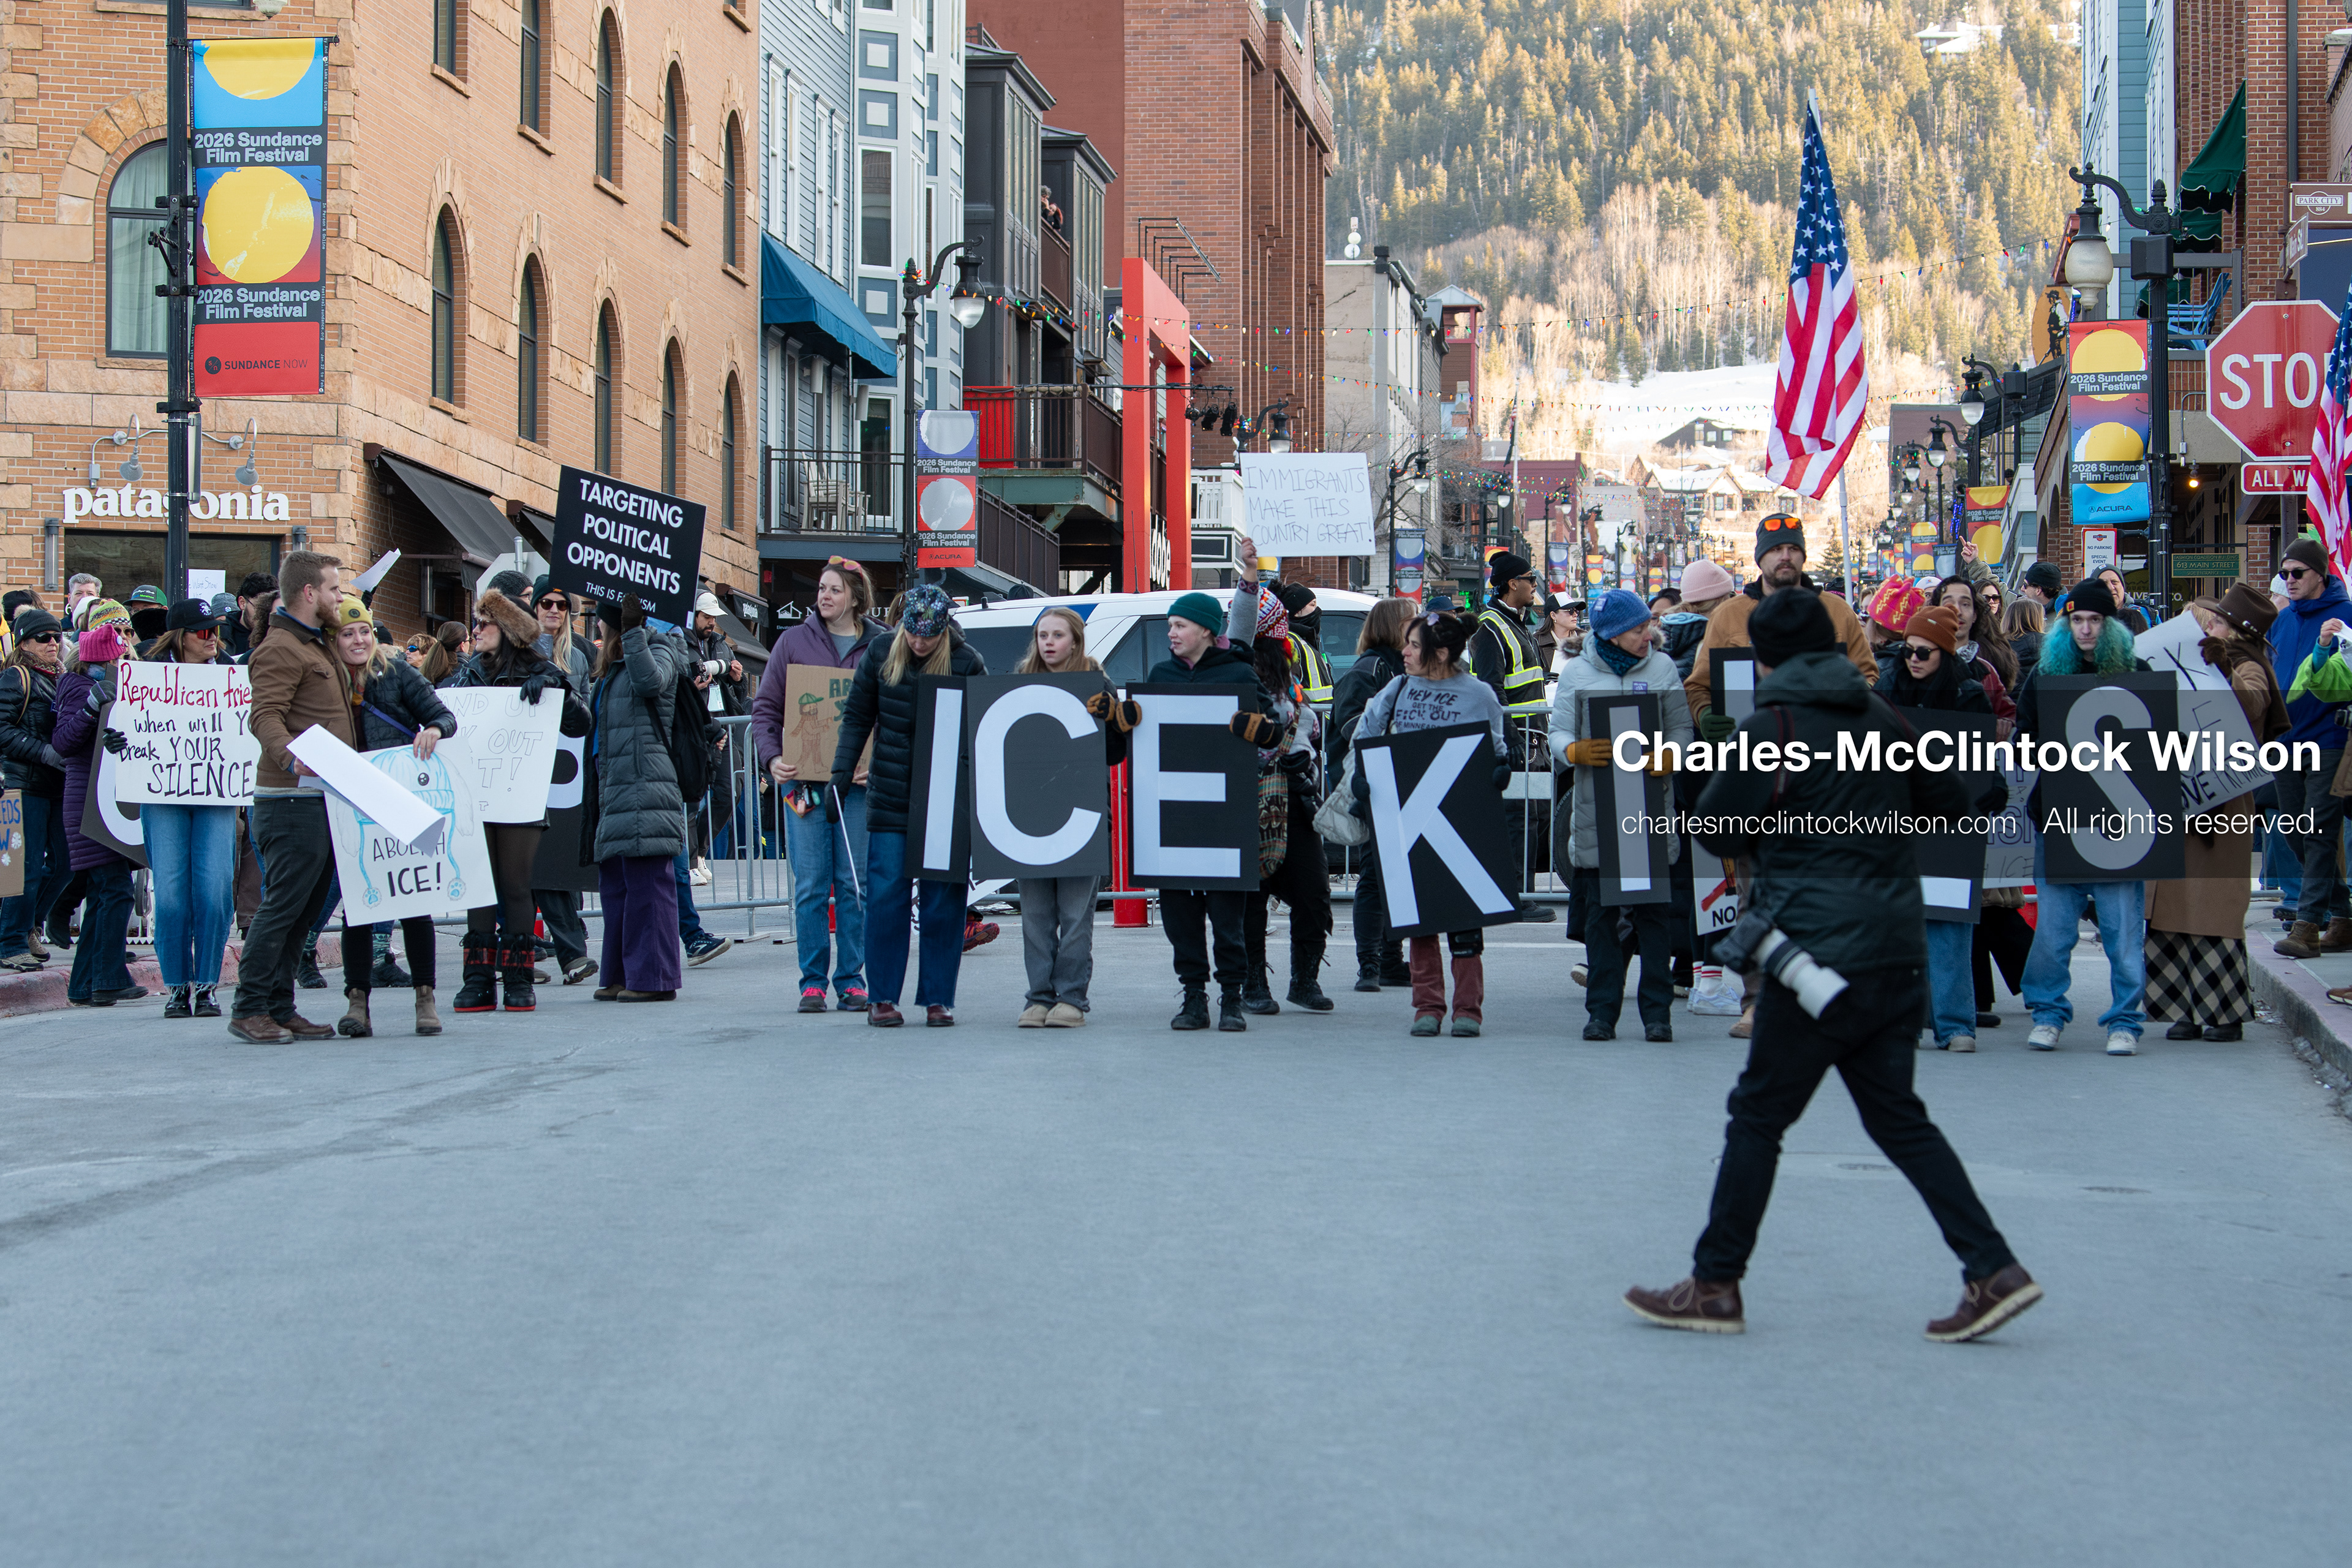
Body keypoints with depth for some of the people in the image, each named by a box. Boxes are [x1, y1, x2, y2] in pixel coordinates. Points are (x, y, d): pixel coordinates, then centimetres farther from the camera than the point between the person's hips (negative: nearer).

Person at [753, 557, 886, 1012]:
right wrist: (772, 758, -6)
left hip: (859, 782, -1)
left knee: (854, 884, 2)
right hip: (804, 780, 1)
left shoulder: (882, 647, 5)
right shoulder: (795, 641, 8)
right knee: (810, 885, 1)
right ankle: (813, 981, 6)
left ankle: (851, 979, 9)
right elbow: (766, 706, 8)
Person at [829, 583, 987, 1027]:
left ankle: (938, 999, 9)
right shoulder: (881, 653, 1)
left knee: (943, 902, 1)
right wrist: (841, 774, 0)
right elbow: (857, 718, 8)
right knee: (885, 897, -1)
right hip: (890, 799, 1)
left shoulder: (968, 663, -6)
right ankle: (883, 998, 6)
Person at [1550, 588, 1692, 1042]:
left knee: (1656, 911, -1)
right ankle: (1601, 1012, 7)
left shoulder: (1662, 668, 9)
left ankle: (1657, 1012, 4)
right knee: (1599, 914, 1)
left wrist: (1668, 756, -15)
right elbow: (1559, 735, 4)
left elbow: (1682, 728, 6)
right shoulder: (1577, 673, 7)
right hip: (1596, 811, 0)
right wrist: (1577, 751, -18)